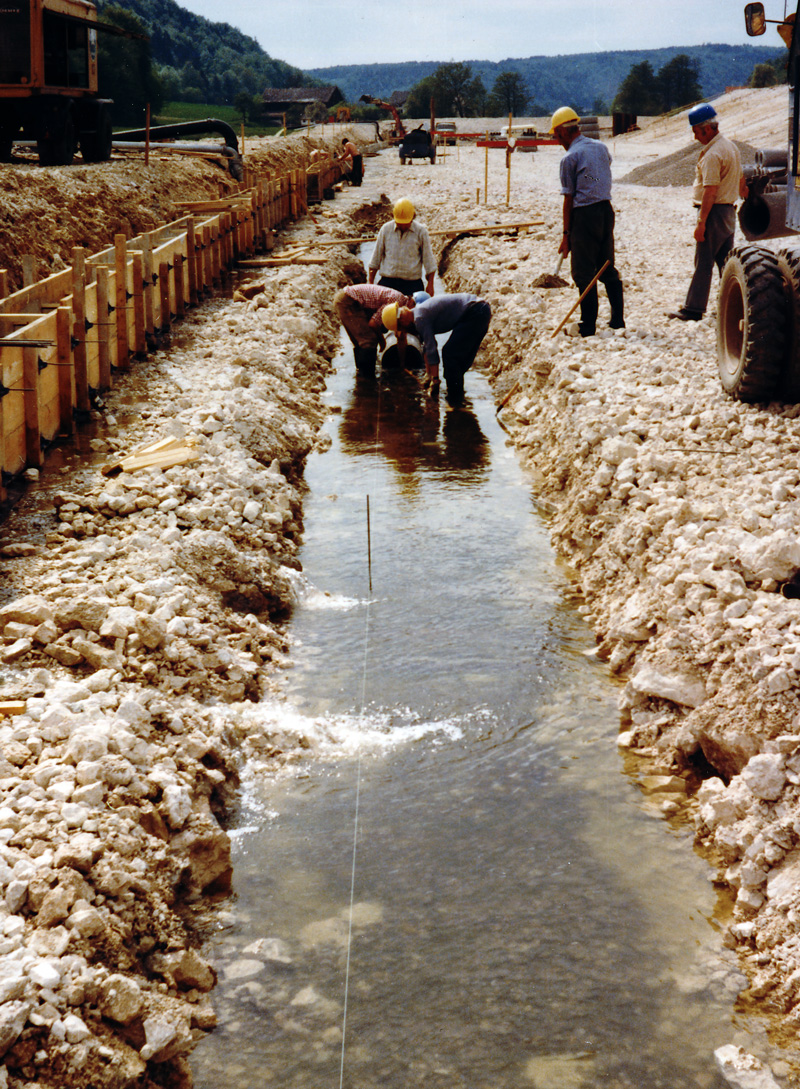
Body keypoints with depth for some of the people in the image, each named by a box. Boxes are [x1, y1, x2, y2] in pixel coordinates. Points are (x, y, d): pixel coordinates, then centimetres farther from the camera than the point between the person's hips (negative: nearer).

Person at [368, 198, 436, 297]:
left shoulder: (421, 231, 2)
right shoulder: (386, 229, 6)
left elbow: (428, 260, 6)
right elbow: (376, 257, 12)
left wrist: (430, 284, 3)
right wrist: (370, 283, 10)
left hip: (412, 285, -1)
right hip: (388, 282, 1)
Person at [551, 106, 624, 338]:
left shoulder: (570, 158, -11)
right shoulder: (601, 148, 9)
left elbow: (568, 200, -10)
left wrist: (566, 234, -6)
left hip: (584, 214, -7)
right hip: (606, 209, 7)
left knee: (584, 272, 1)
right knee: (607, 267, 16)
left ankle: (588, 325, 3)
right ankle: (618, 318, 18)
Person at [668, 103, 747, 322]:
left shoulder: (712, 154, -19)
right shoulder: (731, 146, 12)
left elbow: (710, 191, -23)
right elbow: (741, 181, 23)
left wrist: (701, 222, -23)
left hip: (714, 211, -10)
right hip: (729, 209, 10)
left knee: (703, 262, -6)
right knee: (726, 261, 13)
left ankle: (694, 308, -4)